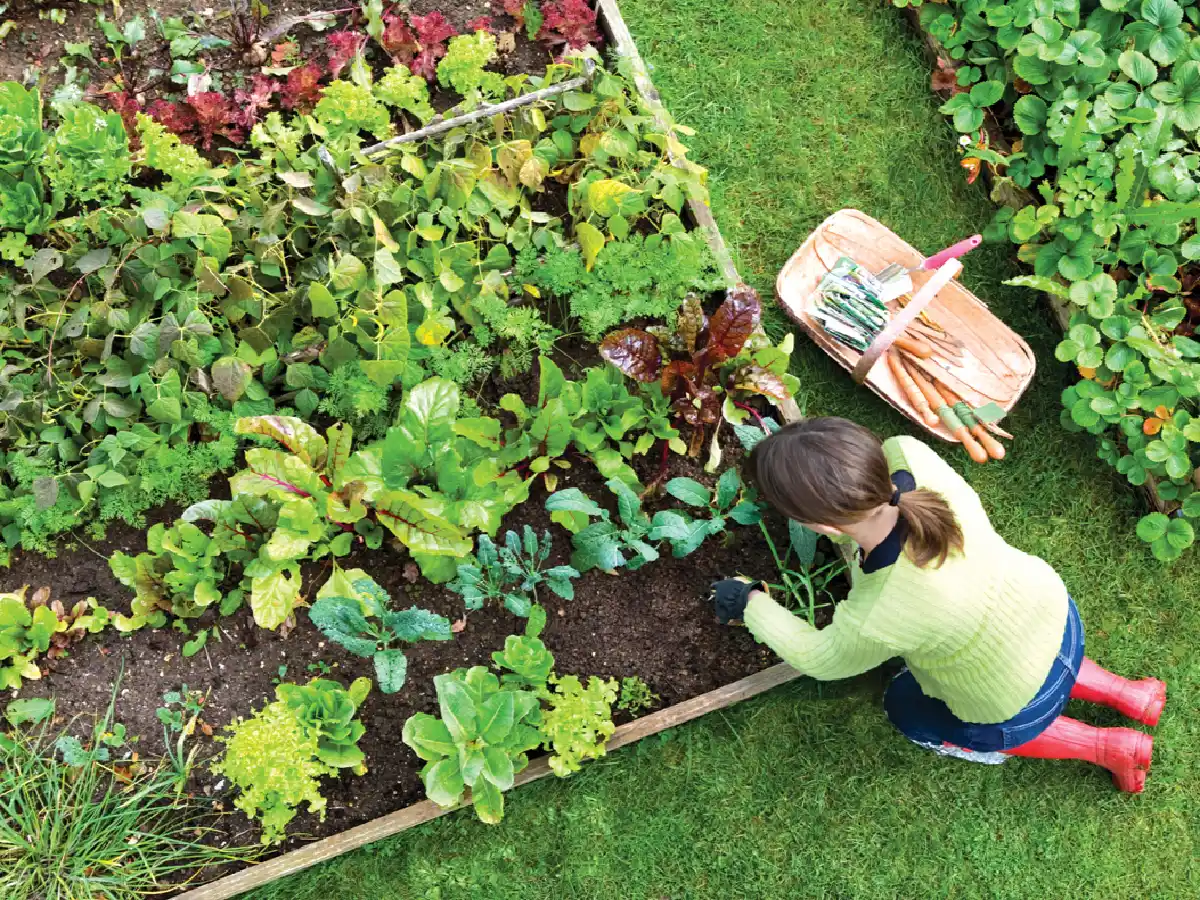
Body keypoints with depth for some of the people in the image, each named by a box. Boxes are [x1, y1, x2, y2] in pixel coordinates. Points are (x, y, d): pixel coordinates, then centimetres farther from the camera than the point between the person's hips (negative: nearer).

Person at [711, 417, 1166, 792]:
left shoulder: (877, 621, -42)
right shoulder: (906, 454, -32)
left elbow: (821, 660, -17)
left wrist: (752, 604, -5)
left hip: (1020, 706, -5)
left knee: (909, 711, 26)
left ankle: (1106, 747, 26)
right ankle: (1127, 694, 38)